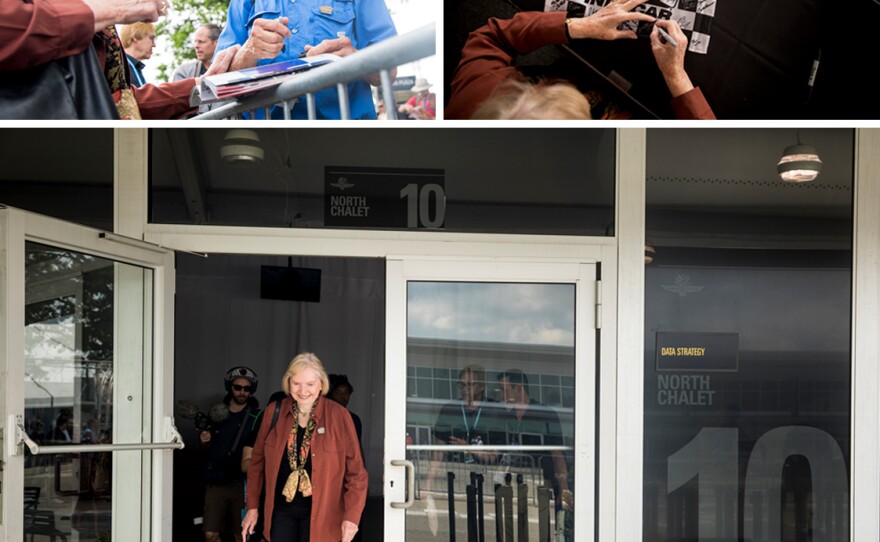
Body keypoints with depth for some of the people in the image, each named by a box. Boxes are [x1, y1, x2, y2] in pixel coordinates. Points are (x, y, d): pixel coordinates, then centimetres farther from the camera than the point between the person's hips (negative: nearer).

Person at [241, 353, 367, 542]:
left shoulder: (339, 416, -7)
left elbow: (355, 471, -5)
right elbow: (257, 462, 11)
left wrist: (351, 516, -11)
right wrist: (252, 506, 9)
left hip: (320, 514, -3)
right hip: (282, 510, 3)